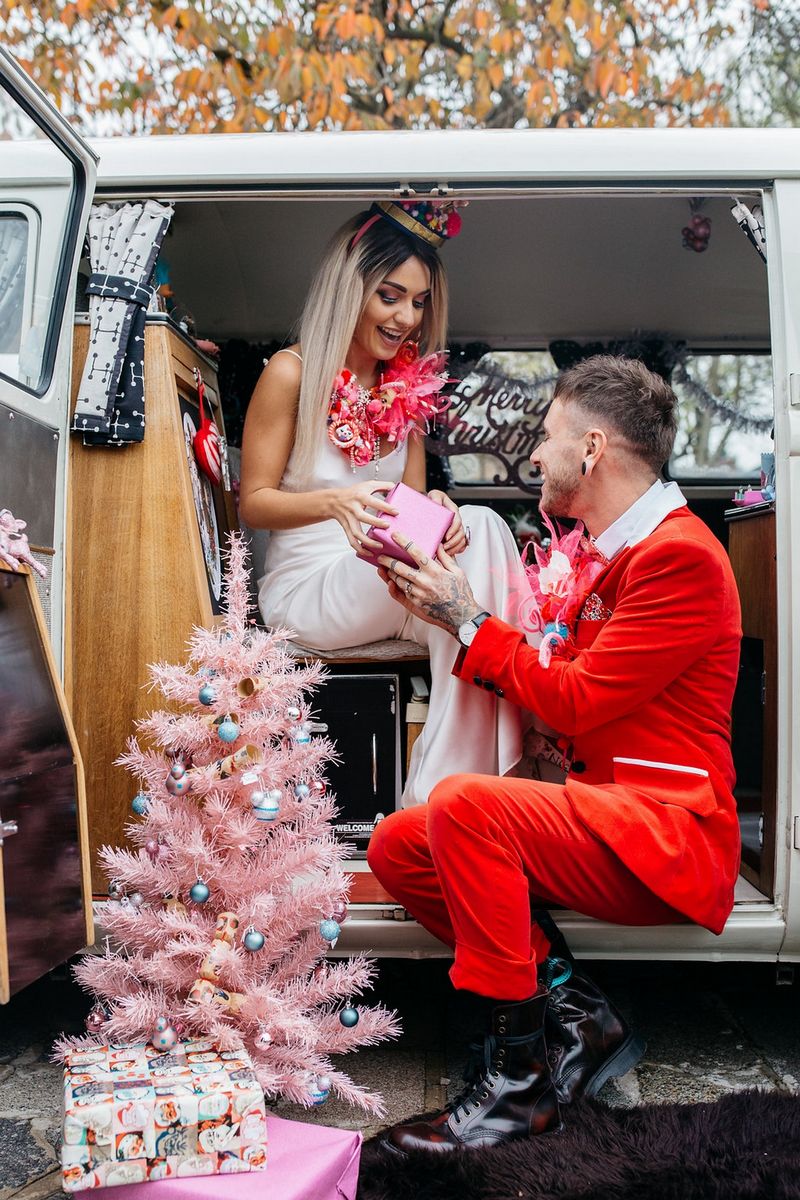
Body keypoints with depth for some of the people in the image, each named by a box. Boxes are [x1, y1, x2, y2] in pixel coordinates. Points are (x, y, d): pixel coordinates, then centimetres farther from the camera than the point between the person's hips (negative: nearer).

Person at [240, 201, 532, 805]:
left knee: (475, 528, -28)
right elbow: (253, 501, -6)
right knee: (479, 532, -28)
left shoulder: (409, 384, 12)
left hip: (385, 584, 5)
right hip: (306, 589, -5)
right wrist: (334, 501, -26)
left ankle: (441, 787, -30)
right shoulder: (293, 373, -5)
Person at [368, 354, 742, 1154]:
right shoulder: (611, 554, 17)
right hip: (603, 814, 9)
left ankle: (523, 1075, -16)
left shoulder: (679, 555, -14)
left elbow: (573, 702, -16)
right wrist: (445, 611, 10)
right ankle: (574, 1014, -1)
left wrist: (469, 620, -6)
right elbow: (558, 685, 14)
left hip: (666, 835, -9)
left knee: (462, 803, -30)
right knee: (396, 848, -3)